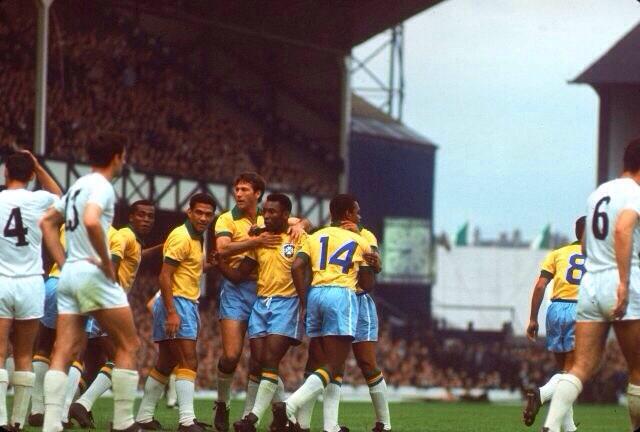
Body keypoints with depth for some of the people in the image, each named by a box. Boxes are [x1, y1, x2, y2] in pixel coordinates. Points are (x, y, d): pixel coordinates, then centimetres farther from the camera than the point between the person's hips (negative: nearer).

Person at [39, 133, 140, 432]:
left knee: (63, 352, 1)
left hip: (69, 274, 8)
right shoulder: (101, 186, -9)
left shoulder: (77, 186, 18)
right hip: (93, 273, -8)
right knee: (128, 346, 4)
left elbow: (47, 222, 24)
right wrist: (106, 262, -18)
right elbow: (91, 221, -28)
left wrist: (63, 261, 17)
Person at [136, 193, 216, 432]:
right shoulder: (181, 237, -13)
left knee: (166, 365, 13)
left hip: (187, 304, 10)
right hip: (176, 304, -10)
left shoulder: (196, 239, 16)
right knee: (188, 362, -15)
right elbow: (165, 276, -19)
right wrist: (171, 312, -25)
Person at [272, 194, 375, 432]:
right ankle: (289, 406, -26)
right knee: (333, 367, -7)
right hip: (342, 295, -5)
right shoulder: (360, 242, 9)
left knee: (326, 362, 11)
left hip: (315, 294, 5)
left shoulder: (314, 238, 17)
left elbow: (297, 267, 1)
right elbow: (367, 284, 8)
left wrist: (305, 303, 7)